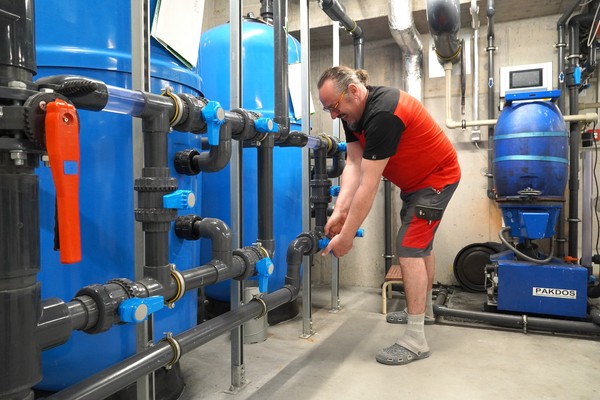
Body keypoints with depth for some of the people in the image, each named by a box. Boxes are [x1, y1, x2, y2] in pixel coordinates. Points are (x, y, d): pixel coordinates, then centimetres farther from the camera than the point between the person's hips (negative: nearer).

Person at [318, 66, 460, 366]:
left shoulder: (382, 113, -34)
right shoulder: (353, 112, -6)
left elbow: (368, 186, -35)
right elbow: (353, 165, -12)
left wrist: (346, 237, -31)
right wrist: (339, 212, -23)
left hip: (436, 178, -10)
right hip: (416, 179, 10)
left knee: (409, 248, -15)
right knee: (422, 243, 21)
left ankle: (415, 341, -7)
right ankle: (424, 308, 41)